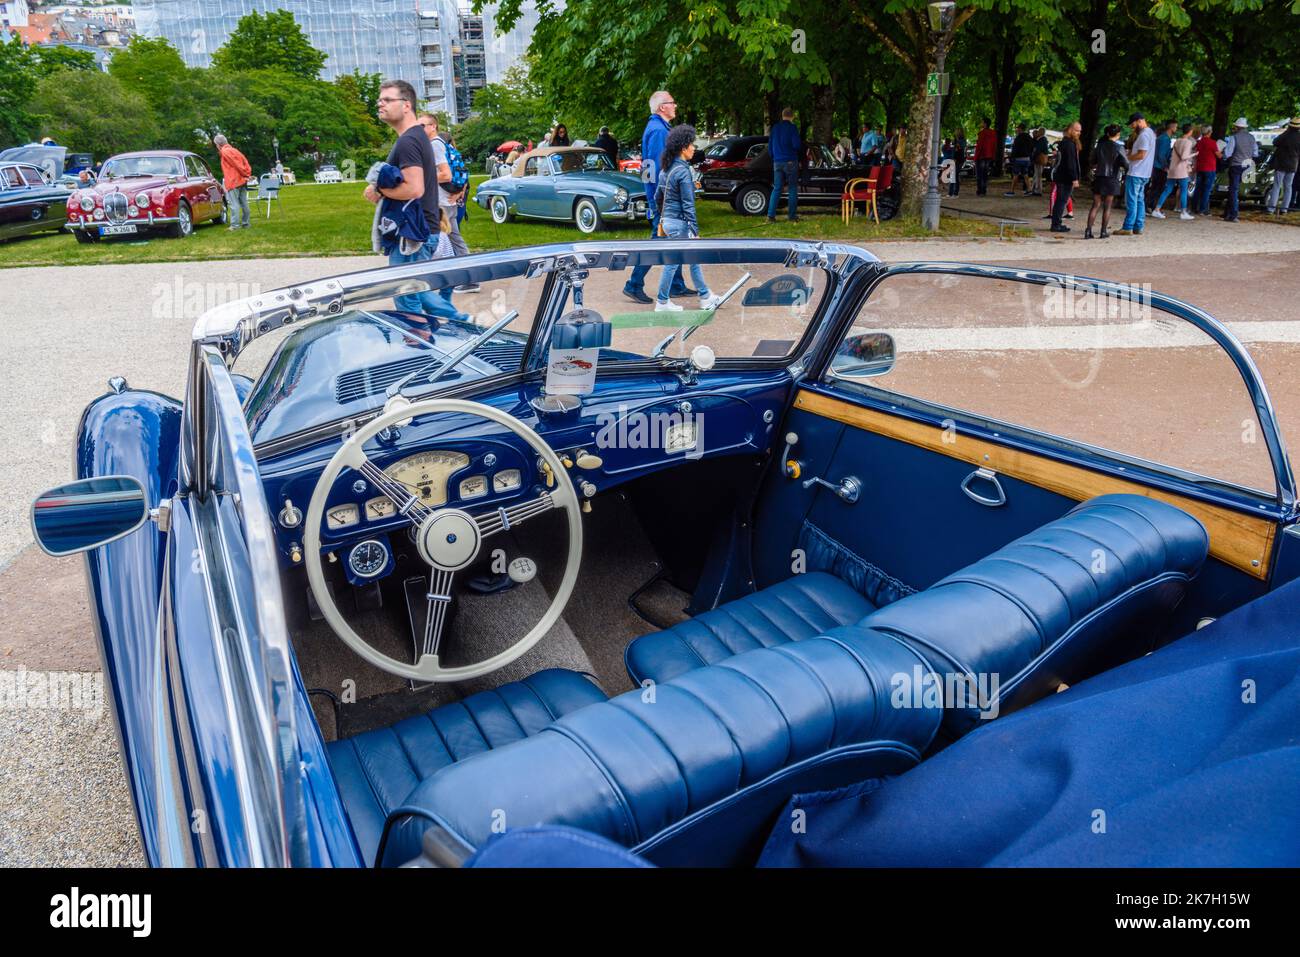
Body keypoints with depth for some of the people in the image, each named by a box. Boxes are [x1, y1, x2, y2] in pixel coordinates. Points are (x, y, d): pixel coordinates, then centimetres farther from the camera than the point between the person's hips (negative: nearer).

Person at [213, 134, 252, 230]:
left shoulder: (225, 151, -8)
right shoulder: (233, 150, 18)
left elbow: (236, 164, -17)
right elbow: (245, 162, 14)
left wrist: (245, 174, -9)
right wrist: (247, 174, 9)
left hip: (233, 182, -9)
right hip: (242, 181, 9)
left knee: (233, 203, -8)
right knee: (243, 203, 10)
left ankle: (235, 225, -11)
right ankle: (246, 223, 15)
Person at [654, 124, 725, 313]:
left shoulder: (667, 169, 8)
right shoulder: (683, 171, -18)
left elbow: (659, 196, 16)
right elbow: (688, 205, -18)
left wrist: (661, 220, 24)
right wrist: (695, 232, -15)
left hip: (668, 220, 9)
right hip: (679, 223, -9)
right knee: (672, 262, 1)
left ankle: (705, 297, 23)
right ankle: (662, 303, 10)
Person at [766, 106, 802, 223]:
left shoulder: (775, 127, 8)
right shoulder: (792, 128, -8)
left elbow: (770, 146, 13)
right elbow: (796, 145, -14)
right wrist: (801, 147, 9)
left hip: (777, 162, 4)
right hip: (790, 161, -4)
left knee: (776, 189, 5)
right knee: (792, 189, 4)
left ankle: (771, 215, -6)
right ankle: (792, 216, 3)